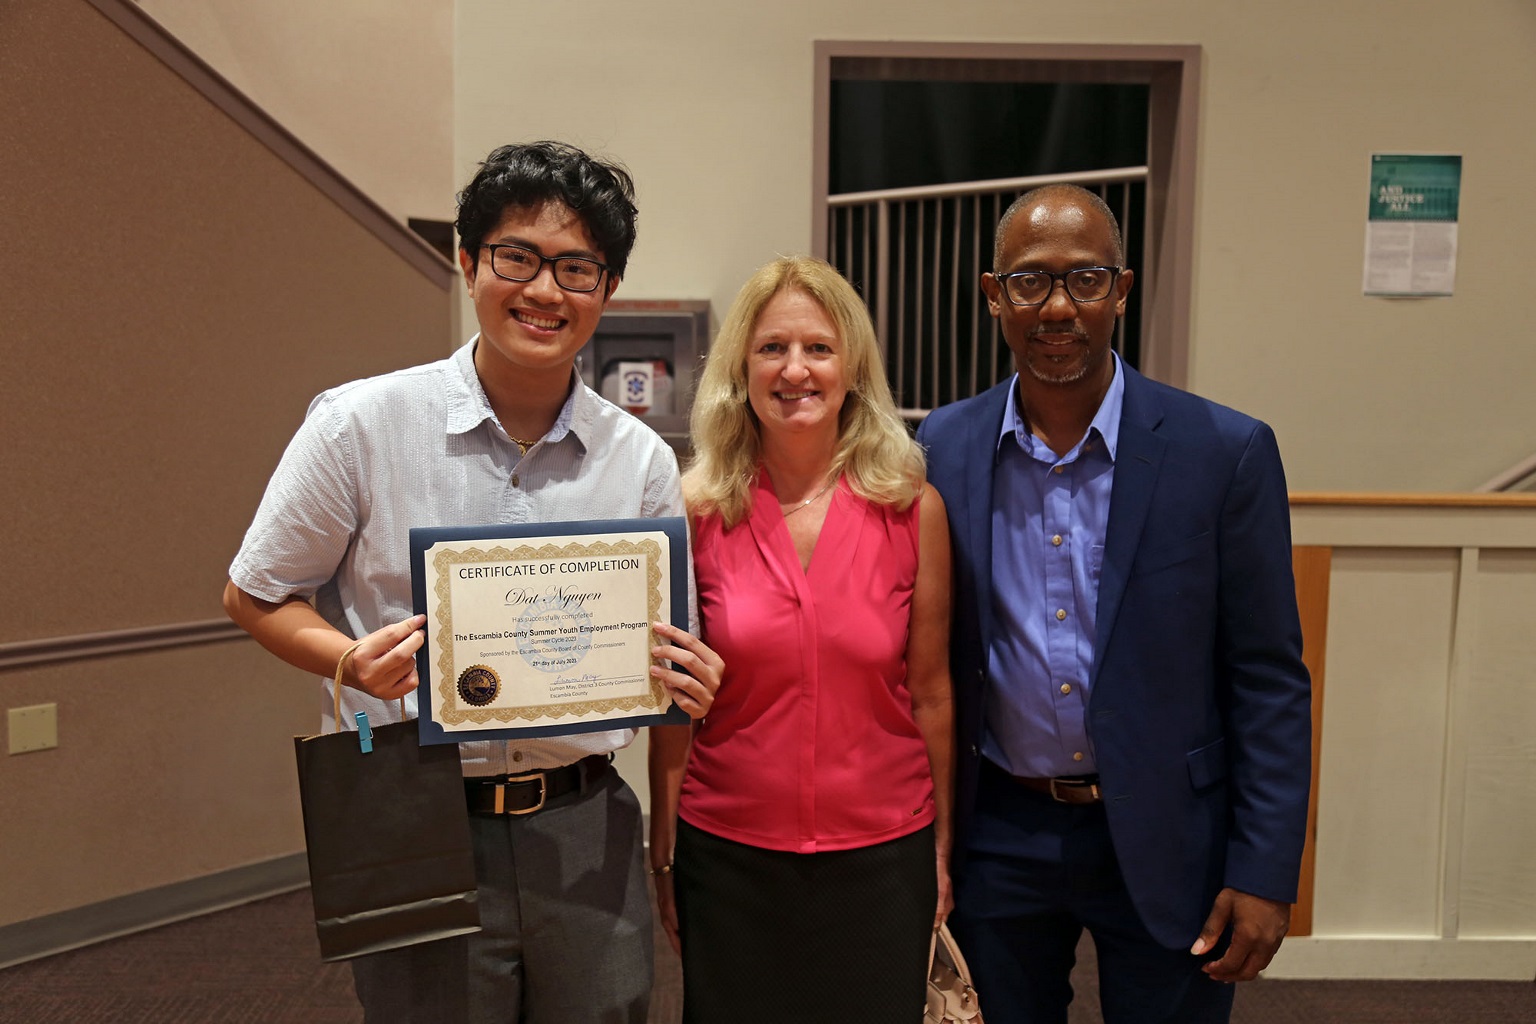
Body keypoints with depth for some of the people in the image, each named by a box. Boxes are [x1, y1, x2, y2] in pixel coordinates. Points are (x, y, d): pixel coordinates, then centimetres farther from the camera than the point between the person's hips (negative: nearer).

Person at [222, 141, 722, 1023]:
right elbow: (255, 597, 1)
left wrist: (688, 681, -13)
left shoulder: (642, 459, 0)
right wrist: (355, 662, -18)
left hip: (585, 827, 3)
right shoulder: (361, 422, -8)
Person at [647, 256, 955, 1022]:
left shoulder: (913, 508, -6)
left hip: (881, 853, 0)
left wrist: (943, 849, 5)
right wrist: (663, 854, 3)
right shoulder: (698, 512, -7)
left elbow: (930, 693, 0)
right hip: (728, 856, 0)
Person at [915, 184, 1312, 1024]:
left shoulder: (1226, 452, -10)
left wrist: (1265, 873, -8)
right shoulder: (942, 450, -4)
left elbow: (1268, 678, -6)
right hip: (997, 836, 2)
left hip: (1166, 843, -1)